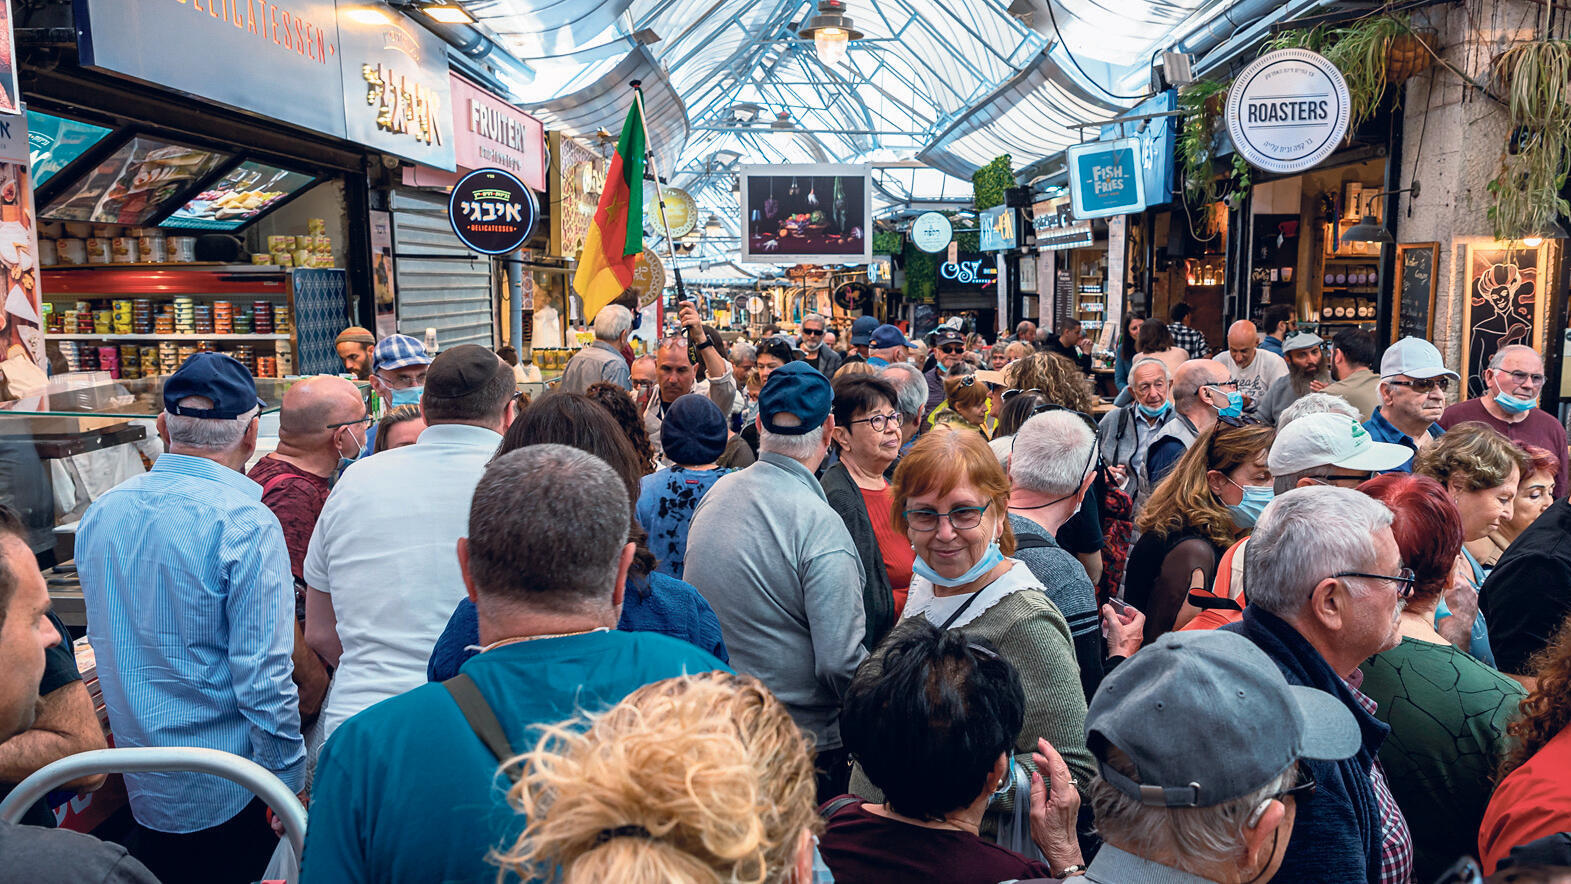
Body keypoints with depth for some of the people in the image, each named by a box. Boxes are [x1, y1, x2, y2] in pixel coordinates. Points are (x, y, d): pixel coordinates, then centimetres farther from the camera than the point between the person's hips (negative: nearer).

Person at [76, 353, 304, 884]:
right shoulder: (246, 525, -21)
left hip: (136, 789, 6)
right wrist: (289, 782, -11)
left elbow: (104, 643, 13)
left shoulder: (98, 514, 2)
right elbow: (263, 676, -21)